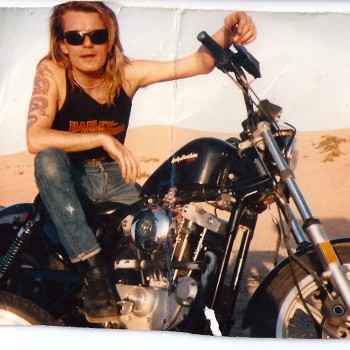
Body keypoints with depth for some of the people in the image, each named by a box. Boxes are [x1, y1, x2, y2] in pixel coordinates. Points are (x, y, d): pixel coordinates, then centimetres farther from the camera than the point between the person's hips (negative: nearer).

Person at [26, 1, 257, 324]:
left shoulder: (127, 72, -9)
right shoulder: (52, 71, -17)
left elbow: (199, 63, -16)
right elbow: (35, 139, -30)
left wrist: (227, 33, -36)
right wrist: (104, 139, -36)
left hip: (114, 177, 3)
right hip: (69, 179, -2)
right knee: (48, 159, -36)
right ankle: (95, 269, -34)